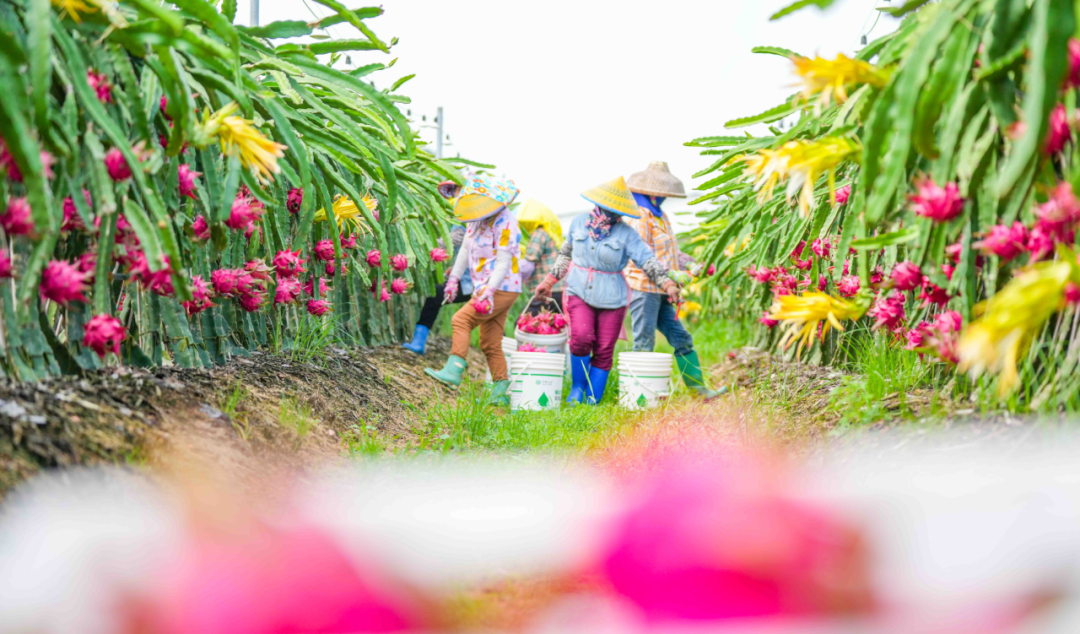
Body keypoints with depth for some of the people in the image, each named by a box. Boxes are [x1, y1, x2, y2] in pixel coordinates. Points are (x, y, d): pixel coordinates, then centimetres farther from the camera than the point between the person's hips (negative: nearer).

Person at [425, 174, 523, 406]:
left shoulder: (504, 222, -15)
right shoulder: (476, 219, 10)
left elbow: (503, 262, -21)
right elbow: (465, 249, 20)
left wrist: (490, 290, -30)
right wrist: (454, 278, 15)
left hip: (502, 289, -9)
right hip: (485, 288, 9)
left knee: (461, 320, -20)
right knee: (490, 344, 8)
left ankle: (453, 370, -24)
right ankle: (501, 392, 11)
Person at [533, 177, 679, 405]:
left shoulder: (626, 234, -4)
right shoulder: (579, 223, 4)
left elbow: (648, 261, -11)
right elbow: (567, 254, 19)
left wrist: (667, 284, -25)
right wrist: (550, 280, 19)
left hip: (612, 298, 0)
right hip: (579, 292, 0)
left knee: (604, 351, 0)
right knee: (581, 337, -21)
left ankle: (592, 399, 13)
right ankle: (577, 386, 1)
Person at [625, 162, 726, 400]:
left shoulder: (660, 216, 21)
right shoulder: (639, 216, -11)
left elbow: (671, 250, 23)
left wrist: (689, 263, 6)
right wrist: (670, 275, -22)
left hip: (660, 291, 10)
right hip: (644, 288, -10)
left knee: (682, 339, 8)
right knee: (644, 344, -5)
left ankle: (699, 389, 10)